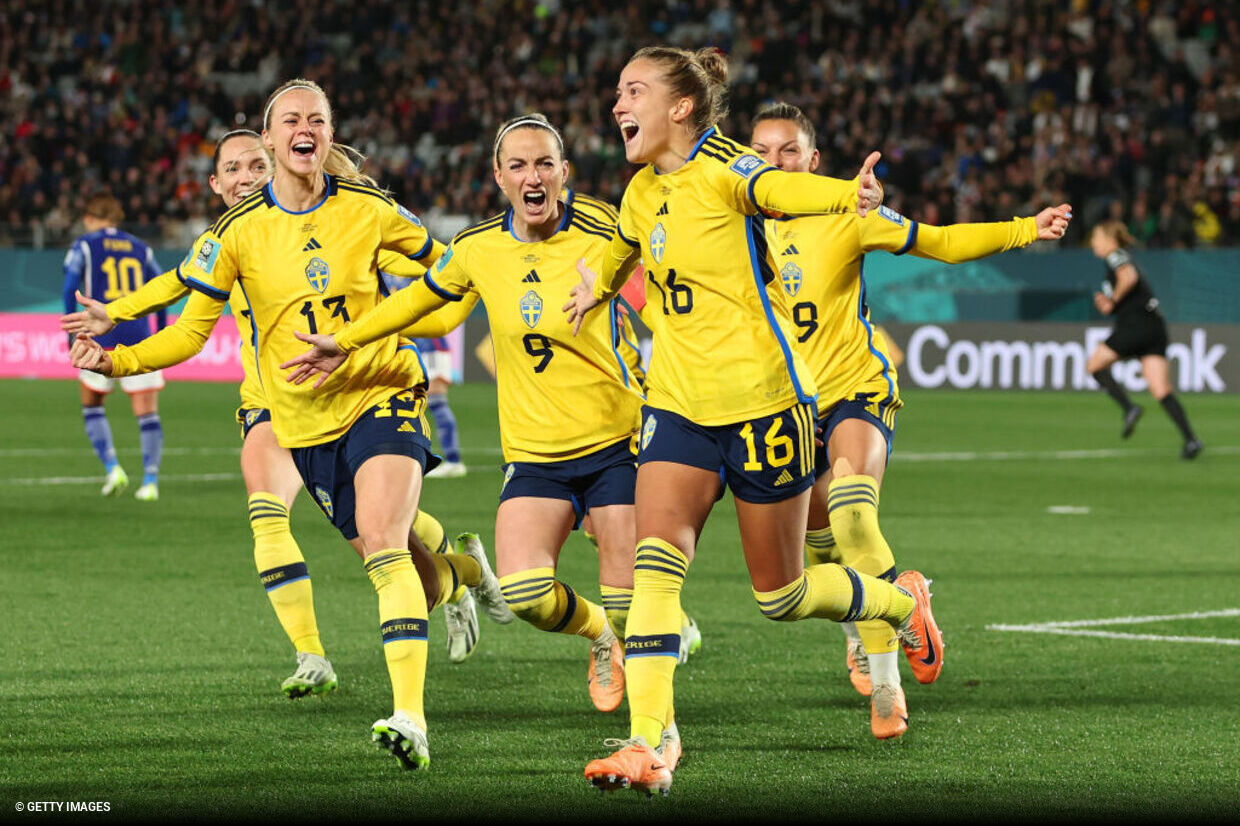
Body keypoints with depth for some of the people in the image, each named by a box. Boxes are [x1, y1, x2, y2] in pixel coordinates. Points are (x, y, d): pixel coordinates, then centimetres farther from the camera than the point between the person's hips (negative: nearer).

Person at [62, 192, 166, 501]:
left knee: (91, 404, 16)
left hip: (103, 334, -2)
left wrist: (71, 333, -1)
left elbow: (71, 287, -6)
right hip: (139, 335, 2)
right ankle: (150, 480, -9)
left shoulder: (84, 246, 6)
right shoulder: (141, 248, 16)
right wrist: (161, 334, 19)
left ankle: (112, 468, 1)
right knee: (147, 413, 2)